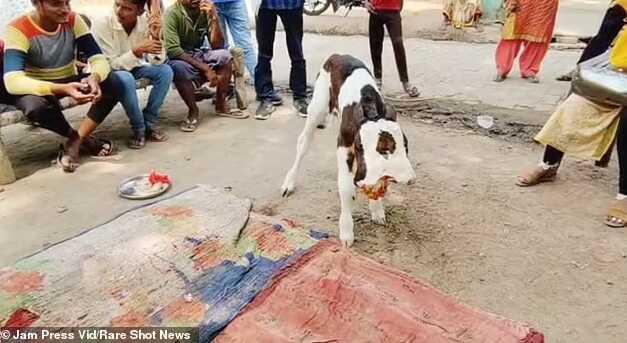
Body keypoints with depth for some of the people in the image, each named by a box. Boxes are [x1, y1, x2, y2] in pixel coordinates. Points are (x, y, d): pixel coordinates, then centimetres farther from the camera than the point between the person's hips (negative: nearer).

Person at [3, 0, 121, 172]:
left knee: (112, 86, -23)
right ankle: (84, 139, -11)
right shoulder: (18, 29, -22)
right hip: (37, 88, -3)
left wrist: (95, 77, -42)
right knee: (34, 106, -38)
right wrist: (62, 89, -49)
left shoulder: (73, 20, -11)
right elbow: (12, 81, -34)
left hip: (69, 82, 4)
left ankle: (75, 142, -17)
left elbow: (99, 59, -17)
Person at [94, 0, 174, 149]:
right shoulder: (103, 25, -24)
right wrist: (138, 50, -38)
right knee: (126, 79, -36)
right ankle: (138, 128, -16)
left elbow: (157, 62, -16)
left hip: (134, 68, 4)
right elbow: (111, 65, -25)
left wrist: (157, 36, -33)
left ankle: (149, 123, -10)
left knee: (165, 70, -19)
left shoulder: (146, 22, -14)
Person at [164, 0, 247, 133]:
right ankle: (193, 111, -15)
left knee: (225, 56, -22)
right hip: (178, 59, -4)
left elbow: (217, 45, -13)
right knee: (179, 68, -37)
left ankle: (221, 104, -8)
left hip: (199, 55, 4)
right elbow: (172, 50, -28)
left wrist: (214, 18, -28)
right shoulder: (172, 13, -20)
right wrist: (205, 68, -32)